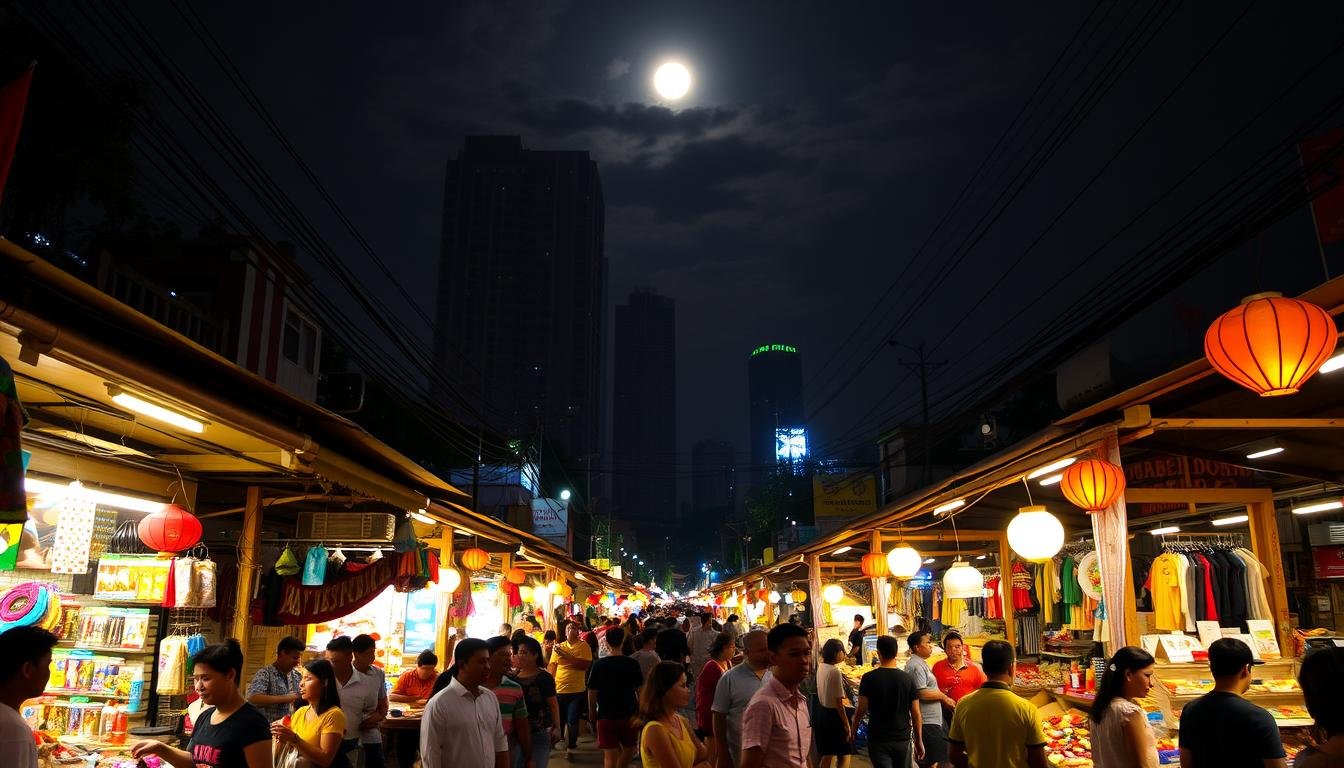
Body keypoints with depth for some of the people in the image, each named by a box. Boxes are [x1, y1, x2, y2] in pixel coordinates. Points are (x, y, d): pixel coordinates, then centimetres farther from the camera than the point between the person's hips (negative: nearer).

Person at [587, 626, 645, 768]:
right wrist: (640, 709, 14)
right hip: (629, 714, 1)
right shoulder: (632, 663, -7)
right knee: (629, 748, 22)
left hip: (606, 715, 0)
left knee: (610, 755, 4)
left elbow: (592, 691, -4)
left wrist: (592, 712, 10)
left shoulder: (598, 665, -8)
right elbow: (639, 689, 0)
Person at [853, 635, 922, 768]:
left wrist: (853, 731, 8)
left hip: (878, 739, -2)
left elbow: (861, 710, -7)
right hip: (903, 739, 2)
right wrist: (919, 741, 9)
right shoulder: (908, 678, -4)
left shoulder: (868, 678, -9)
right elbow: (916, 714, -1)